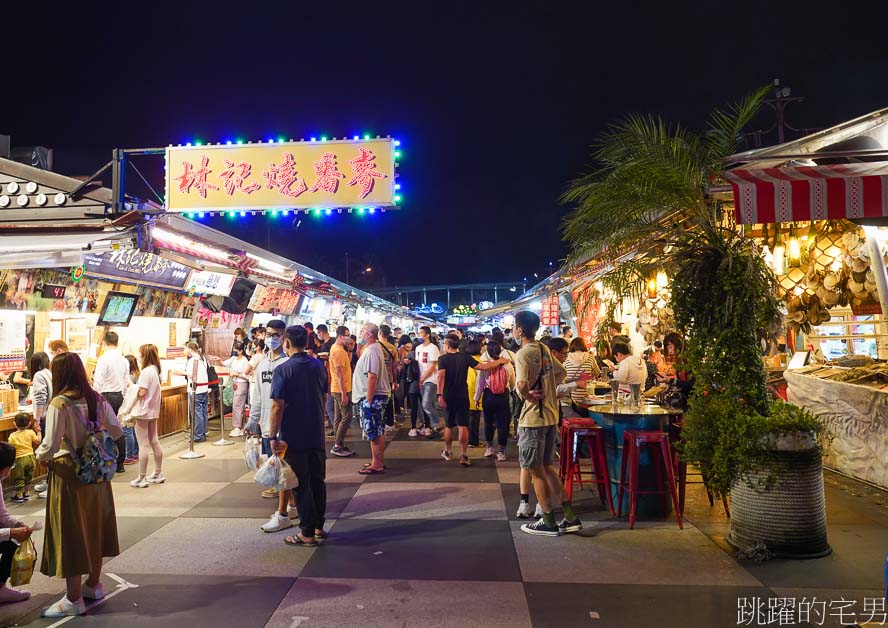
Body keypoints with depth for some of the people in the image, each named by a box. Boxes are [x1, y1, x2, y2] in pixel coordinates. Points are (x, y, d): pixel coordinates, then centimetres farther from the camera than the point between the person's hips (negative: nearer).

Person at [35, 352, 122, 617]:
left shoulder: (59, 404, -19)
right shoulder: (97, 399, -2)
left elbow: (50, 446, -20)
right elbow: (117, 431, 2)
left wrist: (39, 455, 1)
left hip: (69, 474, -6)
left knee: (70, 533, 5)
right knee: (93, 526, 19)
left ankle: (73, 600, 16)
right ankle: (94, 584, 35)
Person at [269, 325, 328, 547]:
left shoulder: (283, 370, -15)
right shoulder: (319, 366, 5)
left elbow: (277, 406, -18)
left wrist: (273, 436, -12)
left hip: (294, 437, -5)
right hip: (317, 434, 6)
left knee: (301, 484, 2)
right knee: (318, 480, 15)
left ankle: (307, 533, 9)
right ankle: (319, 526, 25)